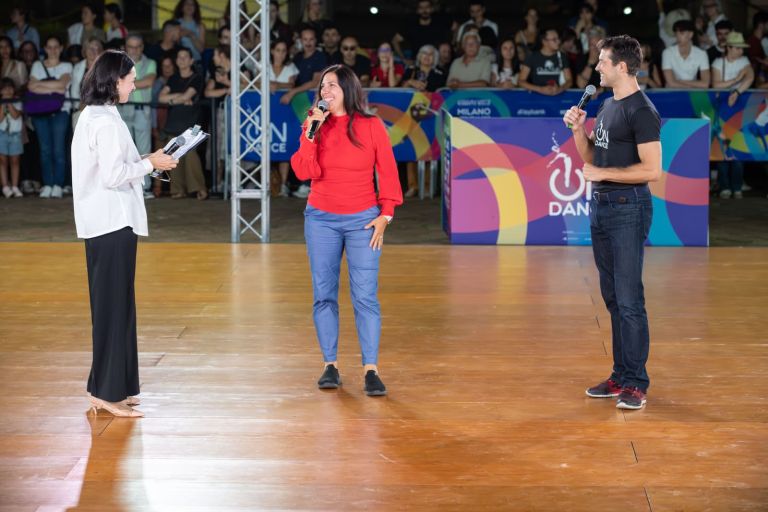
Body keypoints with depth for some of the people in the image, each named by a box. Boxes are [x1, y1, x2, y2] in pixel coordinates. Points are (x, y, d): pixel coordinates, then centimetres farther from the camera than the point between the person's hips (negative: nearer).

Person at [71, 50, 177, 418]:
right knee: (114, 305, -5)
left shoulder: (92, 116, 14)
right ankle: (107, 392, -1)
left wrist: (143, 162, 11)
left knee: (112, 304, 14)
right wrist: (150, 164, -9)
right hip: (113, 222, -10)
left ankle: (113, 387, 20)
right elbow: (113, 175, -22)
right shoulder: (106, 121, -17)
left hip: (104, 222, 10)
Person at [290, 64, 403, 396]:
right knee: (324, 295, 3)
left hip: (363, 220, -2)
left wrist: (385, 215, -4)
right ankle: (330, 365, 11)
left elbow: (388, 173, 1)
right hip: (321, 219, 3)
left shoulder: (371, 126, -2)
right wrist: (311, 131, -14)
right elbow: (304, 172, -8)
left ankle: (371, 369, -5)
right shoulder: (315, 126, 4)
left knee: (365, 296, -7)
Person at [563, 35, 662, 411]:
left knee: (629, 300, -7)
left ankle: (636, 384, -2)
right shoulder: (607, 105, 15)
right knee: (613, 298, 12)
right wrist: (578, 129, 5)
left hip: (628, 209, -9)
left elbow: (652, 170, -18)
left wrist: (603, 174, -15)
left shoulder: (642, 111, -13)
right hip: (601, 207, 9)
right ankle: (620, 376, 19)